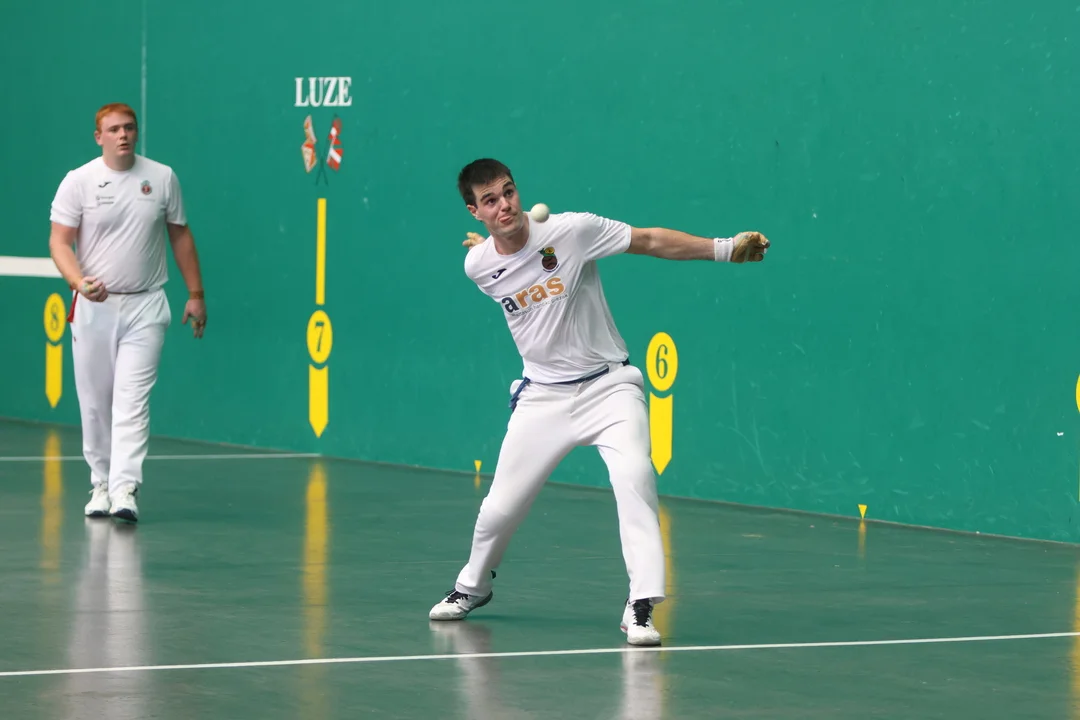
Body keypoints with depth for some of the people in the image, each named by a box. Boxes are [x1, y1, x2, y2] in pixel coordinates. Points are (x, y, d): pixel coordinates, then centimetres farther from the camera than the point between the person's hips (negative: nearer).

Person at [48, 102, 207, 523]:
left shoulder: (162, 178, 5)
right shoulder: (78, 182, -1)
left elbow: (180, 235, 14)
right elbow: (59, 242, -5)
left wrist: (195, 293, 11)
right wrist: (80, 282, -24)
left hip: (145, 307, 0)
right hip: (93, 307, 0)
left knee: (133, 401, -11)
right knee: (94, 403, 6)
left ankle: (124, 489, -18)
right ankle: (100, 484, 20)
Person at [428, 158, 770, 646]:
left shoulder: (571, 230, -16)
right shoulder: (478, 266, -5)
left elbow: (652, 242, -12)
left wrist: (725, 248, -17)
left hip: (608, 385, -3)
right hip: (542, 395, 3)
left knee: (633, 474, -28)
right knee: (500, 505, 4)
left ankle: (641, 607, -26)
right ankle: (473, 586, 36)